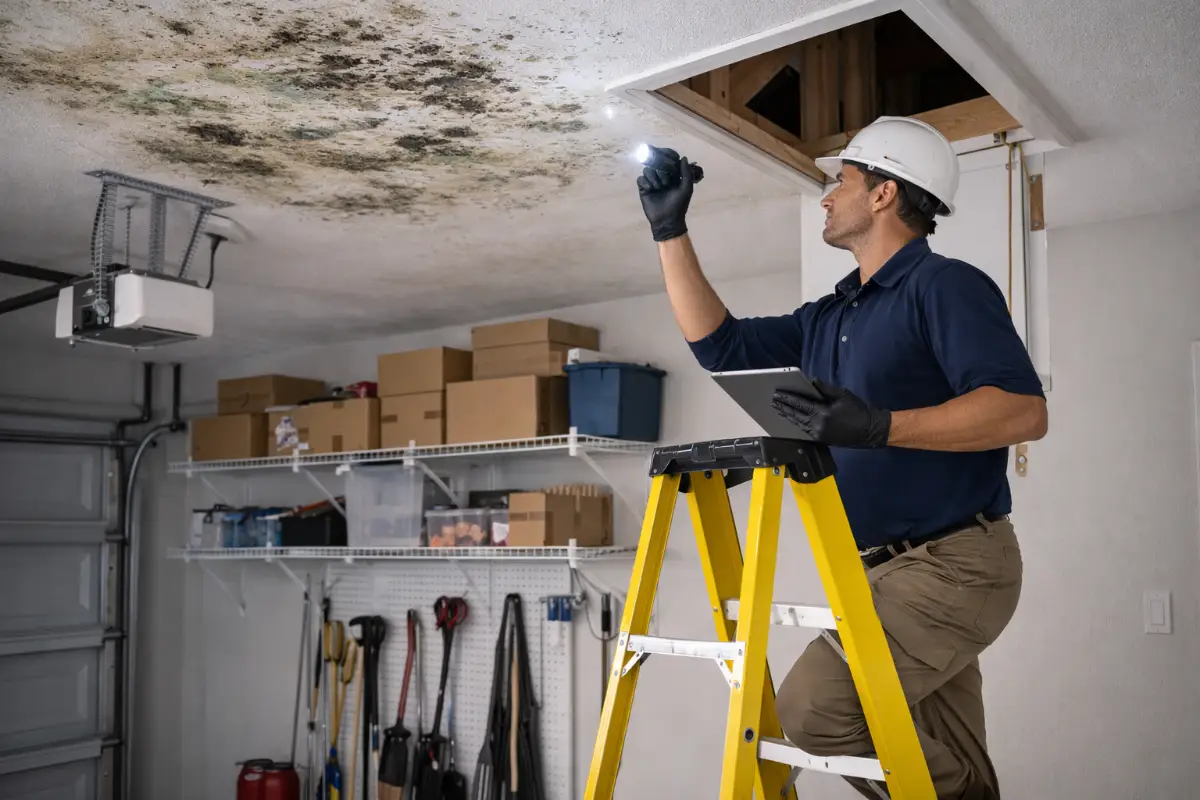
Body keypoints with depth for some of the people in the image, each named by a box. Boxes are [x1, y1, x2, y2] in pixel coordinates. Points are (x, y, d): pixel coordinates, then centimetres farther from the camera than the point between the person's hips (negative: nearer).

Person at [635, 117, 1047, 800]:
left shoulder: (945, 286, -9)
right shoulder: (830, 319, 16)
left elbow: (1024, 410, -20)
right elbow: (718, 342, 18)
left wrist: (879, 427, -30)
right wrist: (670, 230, 17)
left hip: (953, 564, -8)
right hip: (888, 571, 8)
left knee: (814, 706, -18)